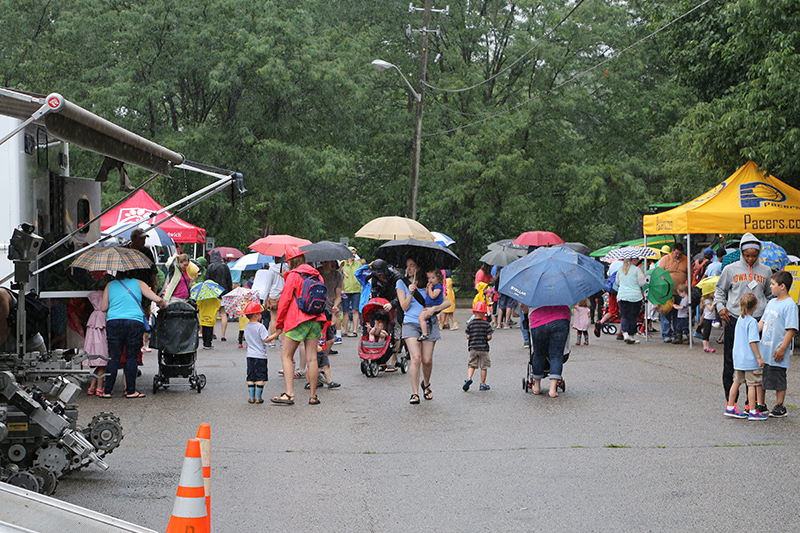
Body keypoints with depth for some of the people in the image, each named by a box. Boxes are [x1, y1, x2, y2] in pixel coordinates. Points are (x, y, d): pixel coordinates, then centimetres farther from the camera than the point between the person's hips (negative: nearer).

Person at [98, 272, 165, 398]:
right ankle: (130, 391, 5)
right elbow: (157, 299, 3)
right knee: (131, 358, 5)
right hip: (135, 322, -2)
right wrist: (165, 304, 24)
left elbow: (103, 308, 15)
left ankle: (107, 391, 6)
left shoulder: (110, 285, 14)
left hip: (113, 323, 2)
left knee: (113, 358, 6)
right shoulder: (138, 283, 9)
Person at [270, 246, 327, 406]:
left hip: (297, 321, -6)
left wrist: (279, 325, 1)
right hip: (315, 320, 6)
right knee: (312, 358, 6)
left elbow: (285, 301, -6)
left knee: (286, 356, 1)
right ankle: (313, 396, 5)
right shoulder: (316, 275, 12)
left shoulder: (293, 276, -6)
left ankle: (289, 394, -9)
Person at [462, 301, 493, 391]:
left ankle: (469, 378, -14)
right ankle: (482, 385, 14)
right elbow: (489, 337, -9)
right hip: (483, 347, -2)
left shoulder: (470, 324, -1)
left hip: (473, 348, 2)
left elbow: (467, 336, -1)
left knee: (472, 365, 11)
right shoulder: (486, 324, -6)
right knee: (484, 367, 9)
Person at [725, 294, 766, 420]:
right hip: (750, 360, -8)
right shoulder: (752, 322, -16)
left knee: (736, 382, 14)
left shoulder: (740, 320, 8)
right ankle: (753, 412, 1)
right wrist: (759, 357, -18)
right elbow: (752, 341, -20)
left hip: (738, 358, 8)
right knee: (752, 385, -2)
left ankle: (730, 408, 18)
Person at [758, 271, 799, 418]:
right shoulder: (771, 303, 12)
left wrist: (783, 348, -19)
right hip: (764, 350, 8)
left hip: (777, 352, -8)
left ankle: (779, 406, 12)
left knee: (778, 379, 1)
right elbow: (763, 322, 21)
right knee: (761, 377, 13)